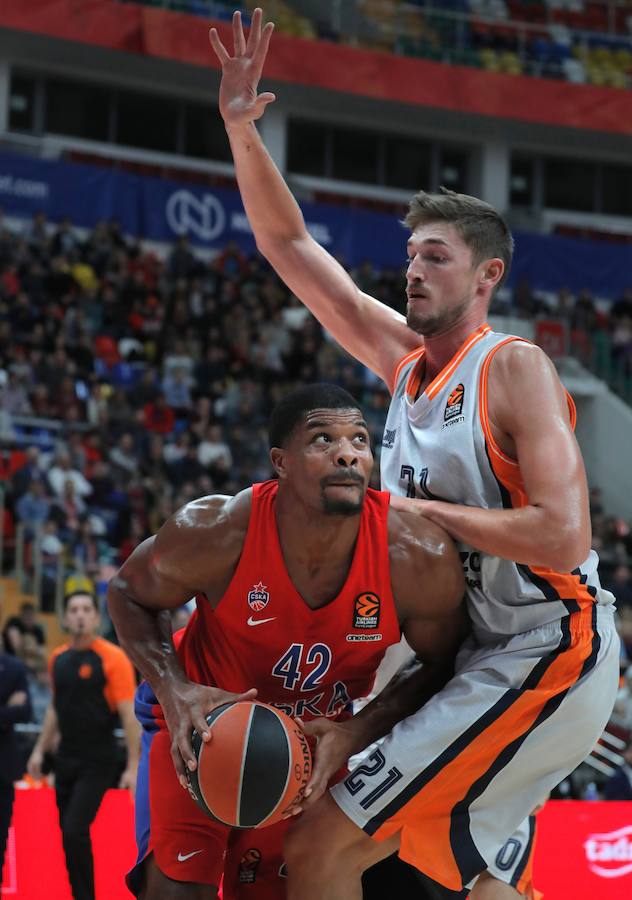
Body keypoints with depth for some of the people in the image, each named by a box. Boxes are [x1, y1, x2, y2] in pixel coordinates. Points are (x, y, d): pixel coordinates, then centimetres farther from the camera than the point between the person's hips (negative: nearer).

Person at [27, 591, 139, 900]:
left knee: (76, 829, -16)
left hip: (98, 761, -6)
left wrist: (133, 767, -16)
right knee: (68, 832, 7)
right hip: (66, 758, 6)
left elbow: (129, 715, -12)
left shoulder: (112, 658, -10)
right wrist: (40, 750, 17)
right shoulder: (58, 659, 9)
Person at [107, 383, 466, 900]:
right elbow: (130, 594, -10)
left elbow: (446, 665, -10)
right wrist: (173, 690, -27)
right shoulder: (216, 533, -31)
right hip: (204, 715, -2)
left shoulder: (419, 560, -29)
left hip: (317, 735, 2)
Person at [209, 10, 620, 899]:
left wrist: (424, 512, -14)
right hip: (475, 654, 9)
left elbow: (563, 536, -22)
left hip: (543, 654, -9)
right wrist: (240, 128, 3)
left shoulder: (513, 368, -12)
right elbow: (289, 245, 13)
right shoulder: (404, 358, 10)